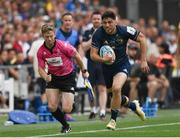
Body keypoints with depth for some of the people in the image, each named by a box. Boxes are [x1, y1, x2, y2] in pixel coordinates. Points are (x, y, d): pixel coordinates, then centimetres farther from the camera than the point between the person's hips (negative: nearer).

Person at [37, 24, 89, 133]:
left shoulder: (63, 46, -21)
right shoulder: (41, 51, -10)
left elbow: (76, 56, -7)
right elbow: (41, 68, -3)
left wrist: (84, 71, 3)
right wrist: (46, 77, -25)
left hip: (68, 77, -3)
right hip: (53, 78, 3)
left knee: (66, 109, -12)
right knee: (52, 107, -11)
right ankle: (65, 125, 16)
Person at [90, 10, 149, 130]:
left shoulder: (124, 31, -19)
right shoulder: (98, 34, -19)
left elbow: (142, 38, -5)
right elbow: (93, 55, -18)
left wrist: (144, 60, -7)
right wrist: (103, 59, -40)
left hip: (122, 64, -3)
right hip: (107, 67, 3)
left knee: (116, 88, -27)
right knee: (114, 94, 12)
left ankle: (113, 120, -11)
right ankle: (133, 105, 45)